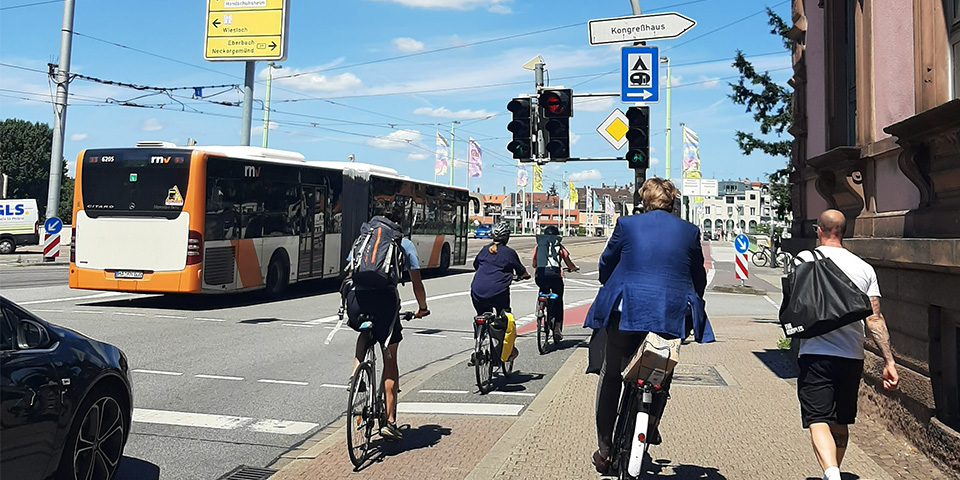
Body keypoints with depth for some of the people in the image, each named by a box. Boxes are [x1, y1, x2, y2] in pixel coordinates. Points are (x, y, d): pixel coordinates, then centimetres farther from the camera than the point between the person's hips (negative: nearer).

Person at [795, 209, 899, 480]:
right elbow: (875, 318, 1)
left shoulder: (805, 259, -2)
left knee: (818, 421, -9)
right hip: (852, 356, 4)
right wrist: (889, 361, 1)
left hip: (816, 354, -4)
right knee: (840, 424, 19)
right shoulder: (864, 267, 7)